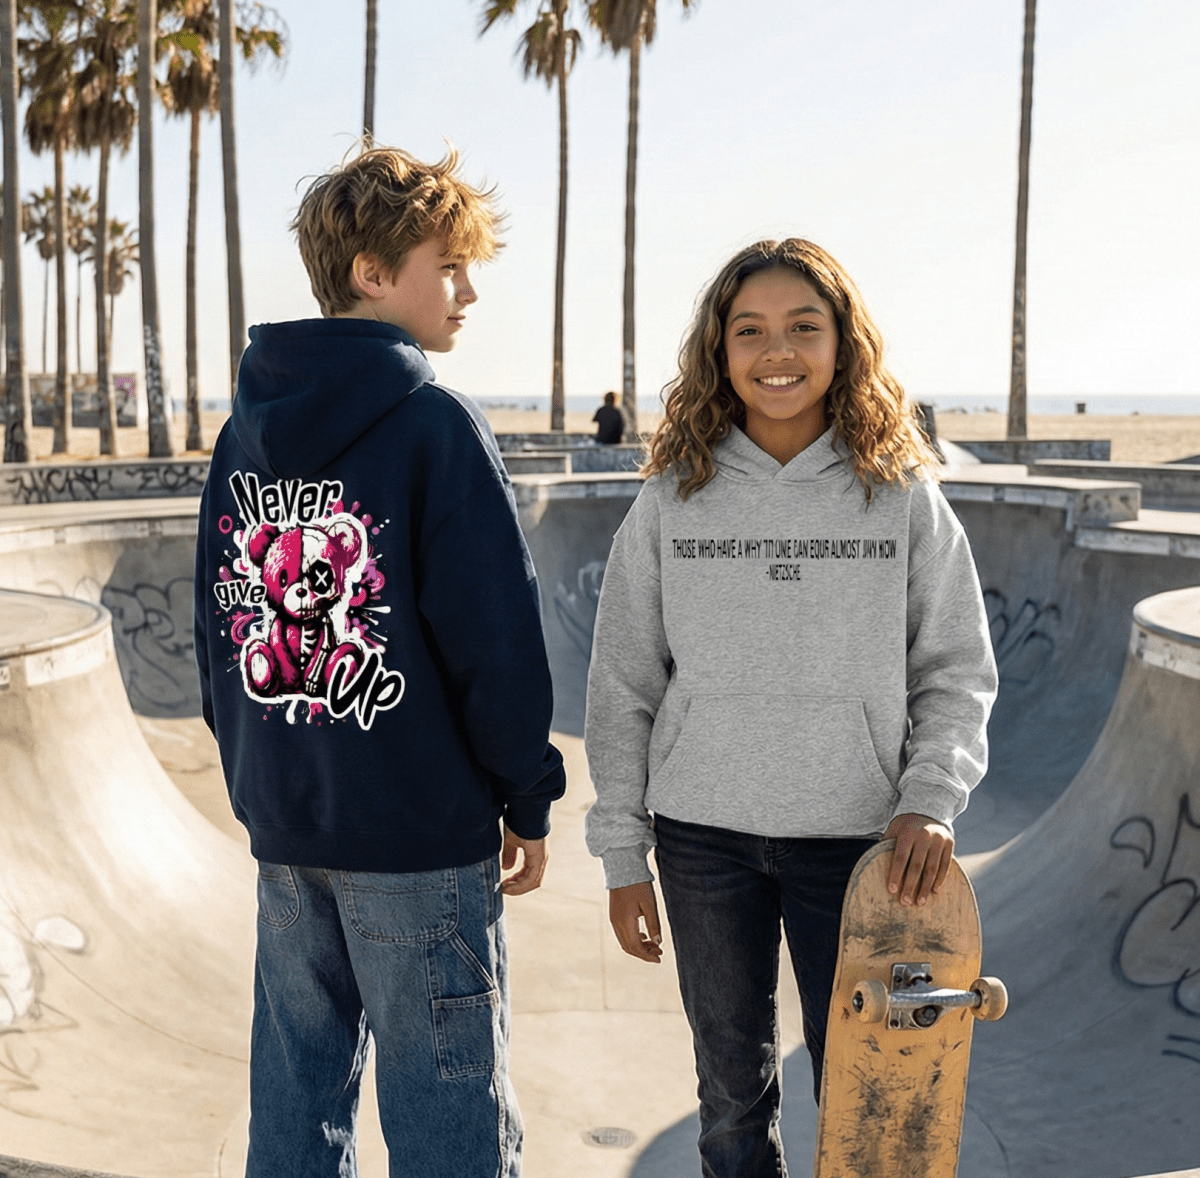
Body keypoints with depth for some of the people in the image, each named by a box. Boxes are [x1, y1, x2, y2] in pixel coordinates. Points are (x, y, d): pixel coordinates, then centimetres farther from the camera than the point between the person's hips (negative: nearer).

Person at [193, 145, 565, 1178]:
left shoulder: (246, 430, 7)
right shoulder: (435, 426, -15)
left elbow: (218, 625, 12)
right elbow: (497, 636, -16)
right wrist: (529, 797, -4)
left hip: (281, 824, 7)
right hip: (418, 830, -7)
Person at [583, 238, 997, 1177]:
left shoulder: (903, 498, -2)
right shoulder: (672, 501, -1)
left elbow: (956, 672, 3)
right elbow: (623, 687, 3)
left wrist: (932, 799, -13)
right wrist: (621, 855, 2)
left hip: (856, 836, -1)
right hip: (704, 835, 1)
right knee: (733, 1088, 15)